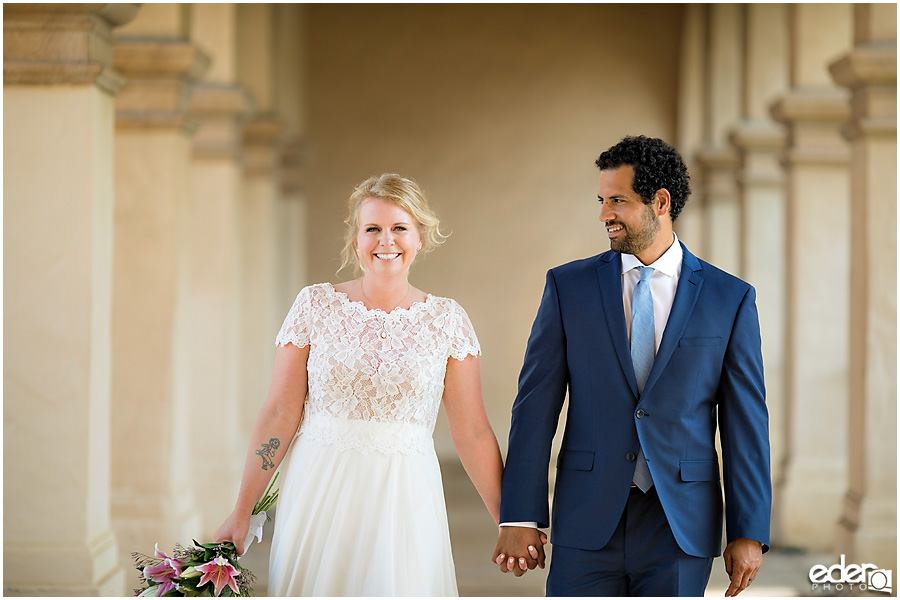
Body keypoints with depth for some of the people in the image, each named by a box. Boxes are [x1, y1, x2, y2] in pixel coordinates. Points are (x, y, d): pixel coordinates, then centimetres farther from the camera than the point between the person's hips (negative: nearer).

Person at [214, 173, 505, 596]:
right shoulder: (316, 305, 1)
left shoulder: (447, 320, 3)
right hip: (319, 497, 0)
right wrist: (242, 511, -2)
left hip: (405, 500, 0)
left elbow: (472, 433, 3)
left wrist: (509, 522, -1)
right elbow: (279, 414, 1)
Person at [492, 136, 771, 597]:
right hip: (587, 525, 1)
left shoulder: (730, 298, 2)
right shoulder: (568, 286, 4)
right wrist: (520, 519, -5)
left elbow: (746, 422, 2)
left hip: (681, 528, 0)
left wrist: (748, 533, -2)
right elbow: (535, 406, 1)